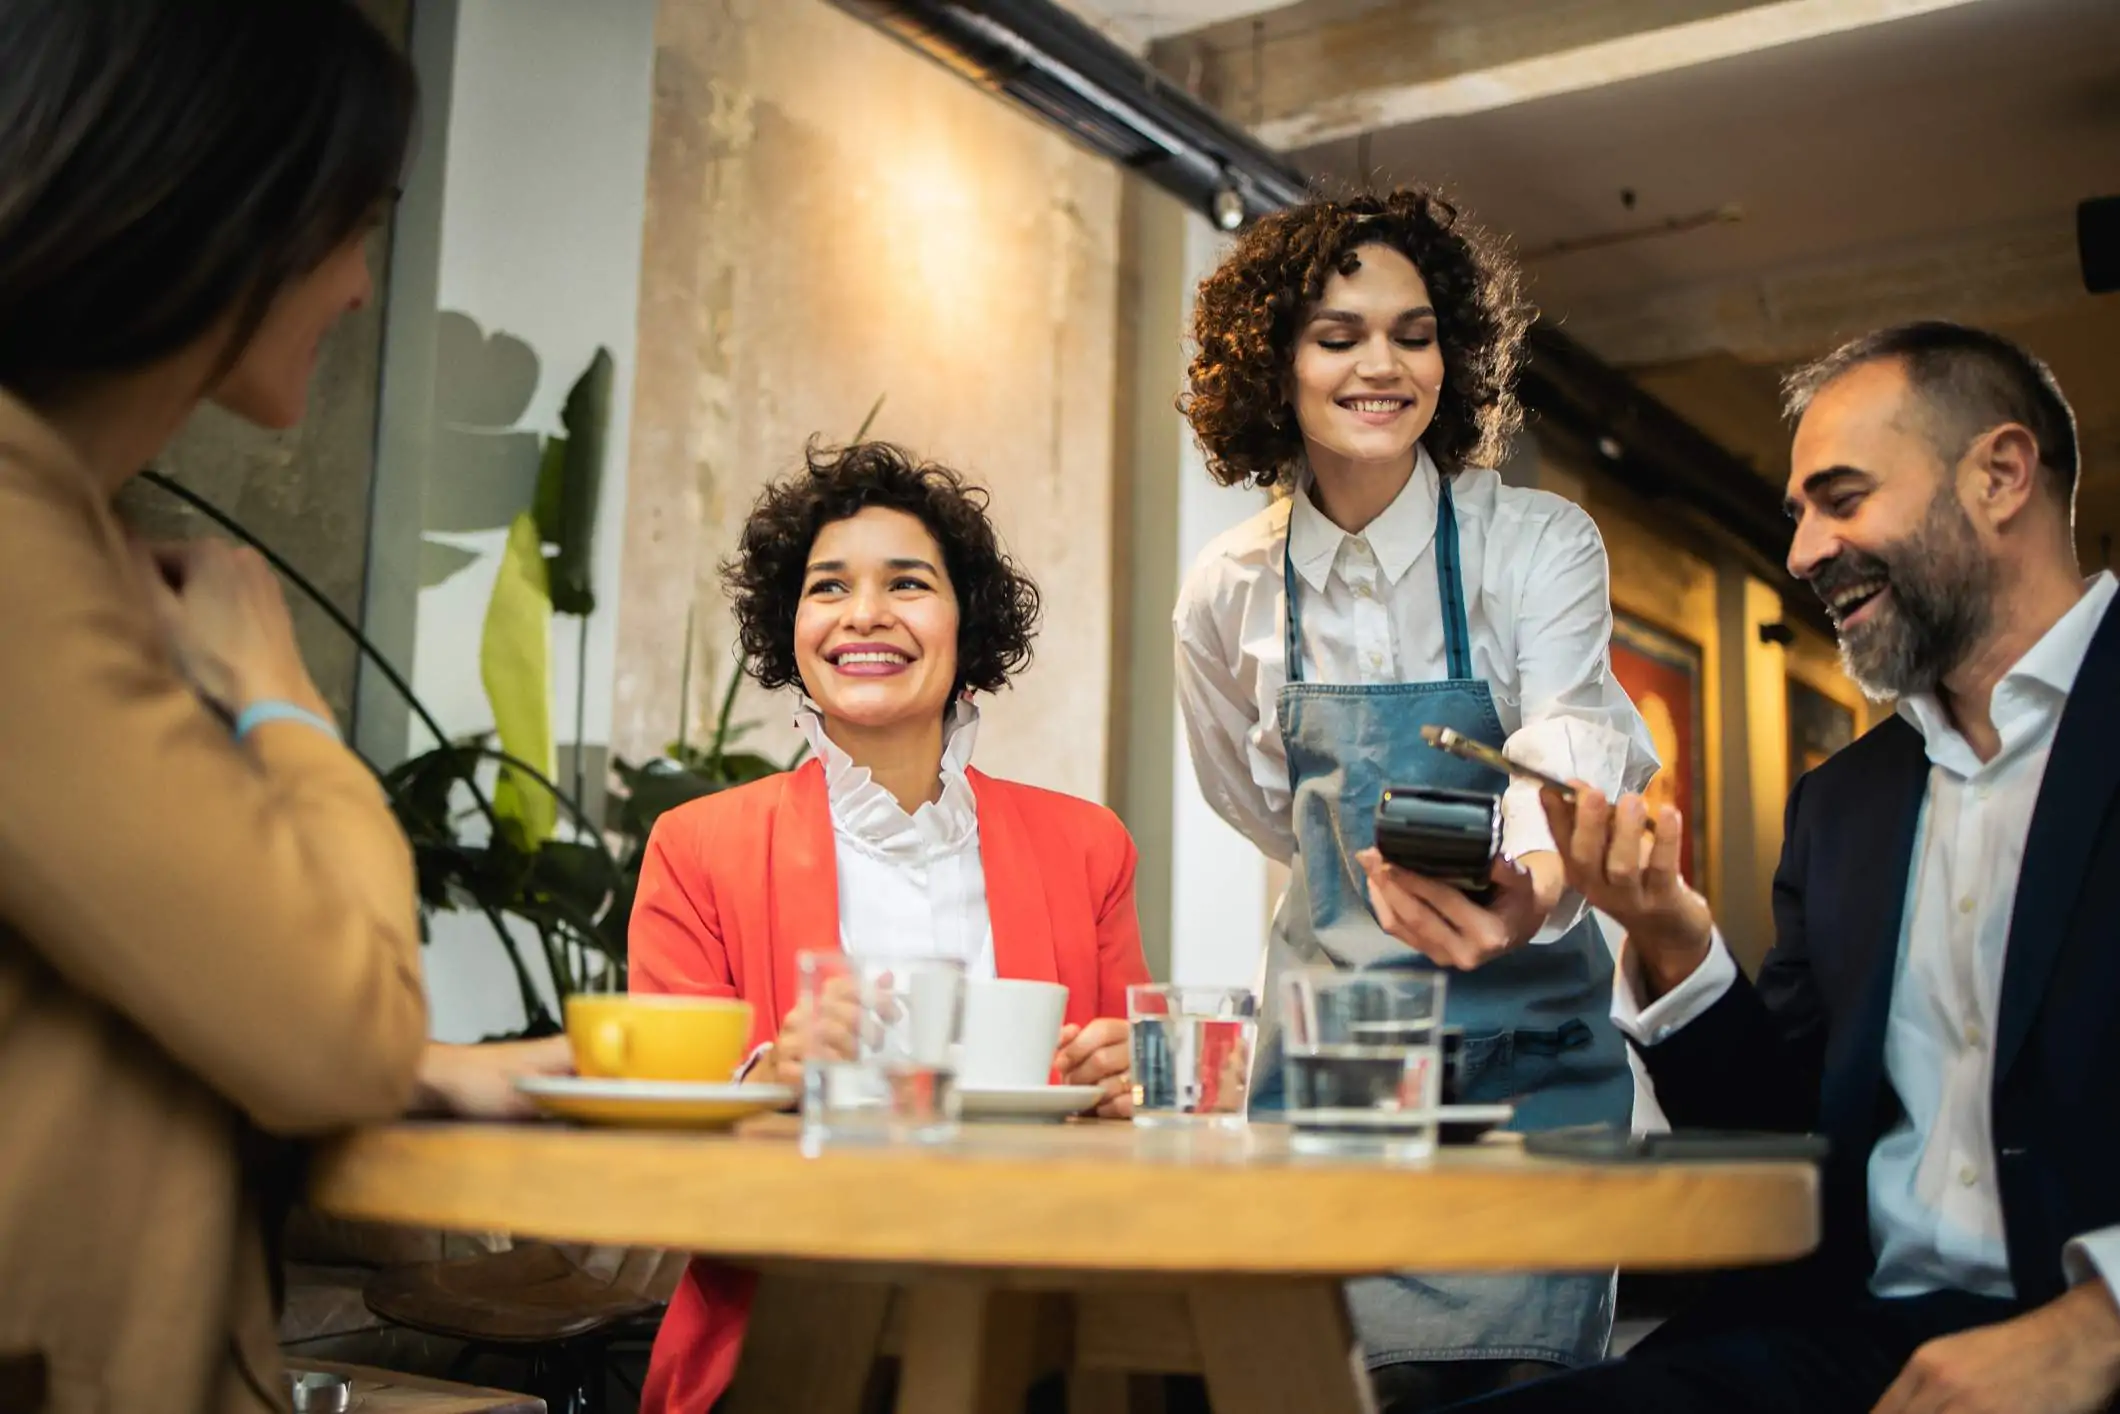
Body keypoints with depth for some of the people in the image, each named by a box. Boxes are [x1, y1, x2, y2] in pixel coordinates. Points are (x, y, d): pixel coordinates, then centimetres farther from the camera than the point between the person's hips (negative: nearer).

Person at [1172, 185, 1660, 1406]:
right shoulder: (1228, 595, 1)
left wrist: (1528, 887, -45)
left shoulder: (1540, 544, -7)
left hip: (1516, 1040, -2)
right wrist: (1372, 889, 7)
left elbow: (1569, 754, -24)